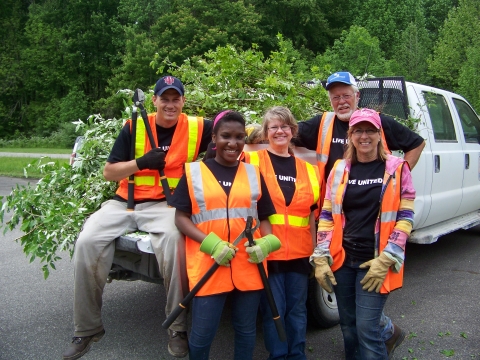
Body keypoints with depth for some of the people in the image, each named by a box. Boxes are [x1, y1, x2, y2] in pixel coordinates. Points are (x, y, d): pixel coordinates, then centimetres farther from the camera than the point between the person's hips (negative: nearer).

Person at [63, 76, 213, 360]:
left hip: (164, 205, -2)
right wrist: (141, 162, -13)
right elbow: (109, 172, 4)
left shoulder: (197, 127, 1)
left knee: (173, 240, -34)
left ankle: (178, 328, -16)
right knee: (87, 241, -18)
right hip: (125, 202, 3)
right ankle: (87, 329, 1)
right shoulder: (135, 127, 4)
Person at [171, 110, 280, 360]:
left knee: (246, 329, 15)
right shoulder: (194, 172, 2)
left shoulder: (253, 173, 10)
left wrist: (266, 242, -9)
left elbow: (264, 217, 13)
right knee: (202, 334, 3)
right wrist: (210, 244, -16)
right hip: (207, 265, -2)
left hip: (249, 266, 3)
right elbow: (181, 217, -1)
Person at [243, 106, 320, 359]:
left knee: (297, 309, 14)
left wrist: (315, 251, 13)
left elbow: (312, 213, 14)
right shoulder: (253, 161, -2)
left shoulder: (307, 169, 10)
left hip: (299, 252, 4)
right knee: (273, 310, 5)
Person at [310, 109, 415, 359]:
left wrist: (386, 259, -12)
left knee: (367, 329, -4)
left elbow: (405, 217, -4)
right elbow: (327, 216, 7)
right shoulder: (340, 169, 5)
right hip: (342, 260, 4)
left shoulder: (396, 168, -3)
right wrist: (321, 257, 0)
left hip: (375, 263, -3)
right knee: (349, 327, 14)